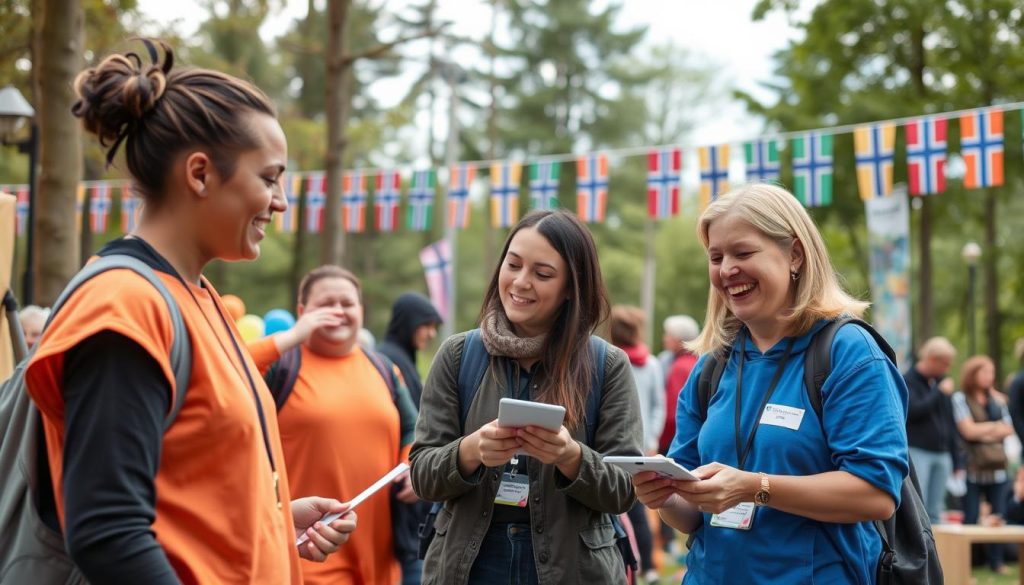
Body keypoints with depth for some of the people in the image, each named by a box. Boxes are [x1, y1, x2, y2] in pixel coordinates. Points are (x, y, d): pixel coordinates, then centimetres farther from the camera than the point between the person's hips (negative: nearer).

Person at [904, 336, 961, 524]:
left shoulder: (941, 382, 16)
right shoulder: (909, 380, -3)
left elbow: (950, 422, 19)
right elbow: (913, 411, -19)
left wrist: (957, 460, 17)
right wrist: (939, 392, -13)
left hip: (942, 453, 6)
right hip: (917, 451, -6)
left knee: (935, 512, 5)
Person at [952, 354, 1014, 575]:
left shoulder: (997, 399, 14)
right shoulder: (961, 398, -2)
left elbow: (1008, 430, 10)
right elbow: (968, 430, -10)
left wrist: (984, 432, -7)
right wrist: (995, 426, 1)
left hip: (997, 466, 5)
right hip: (973, 467, -5)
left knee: (997, 516, 6)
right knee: (970, 518, -4)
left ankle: (996, 561, 13)